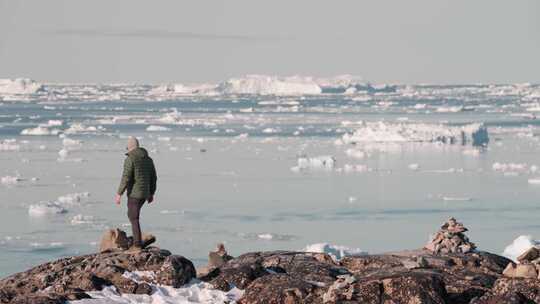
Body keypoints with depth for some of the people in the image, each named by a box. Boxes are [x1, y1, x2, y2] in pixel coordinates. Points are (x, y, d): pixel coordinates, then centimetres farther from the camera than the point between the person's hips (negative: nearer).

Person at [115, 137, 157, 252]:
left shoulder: (130, 159, -13)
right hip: (145, 193, 7)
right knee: (131, 215, 21)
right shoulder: (148, 159, 10)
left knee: (134, 219, 0)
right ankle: (136, 241, 18)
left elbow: (126, 178, -19)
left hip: (134, 193, -7)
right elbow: (153, 178, 13)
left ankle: (137, 245, -1)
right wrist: (151, 194, 23)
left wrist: (119, 194, -15)